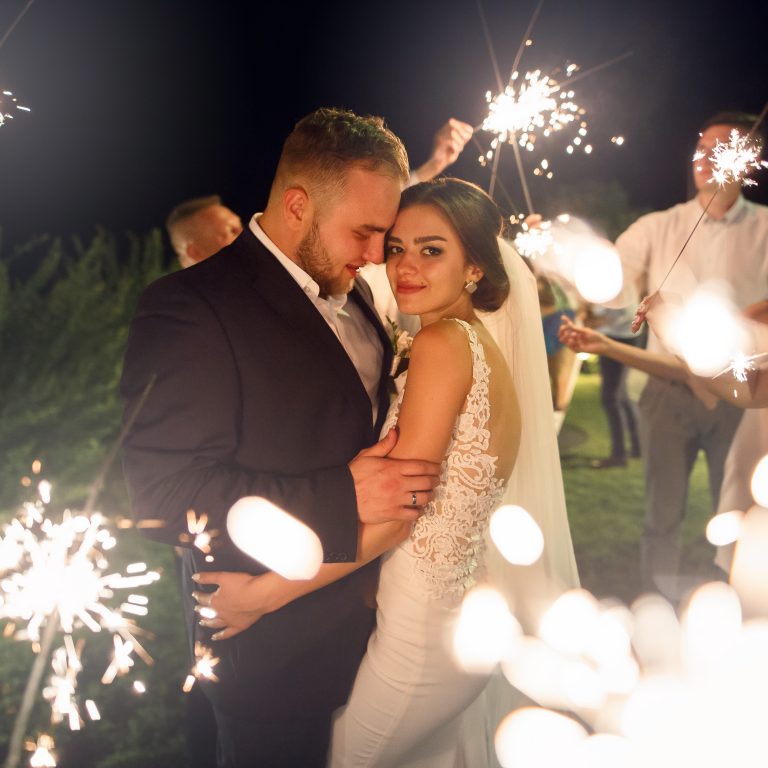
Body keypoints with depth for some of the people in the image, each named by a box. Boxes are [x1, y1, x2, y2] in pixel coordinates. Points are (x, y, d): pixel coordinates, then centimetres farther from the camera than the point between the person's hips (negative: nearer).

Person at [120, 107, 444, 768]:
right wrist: (342, 499, -28)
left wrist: (395, 485, -1)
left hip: (364, 610, 7)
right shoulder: (190, 309, -22)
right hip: (275, 651, -7)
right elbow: (164, 494, -26)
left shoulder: (349, 294, 4)